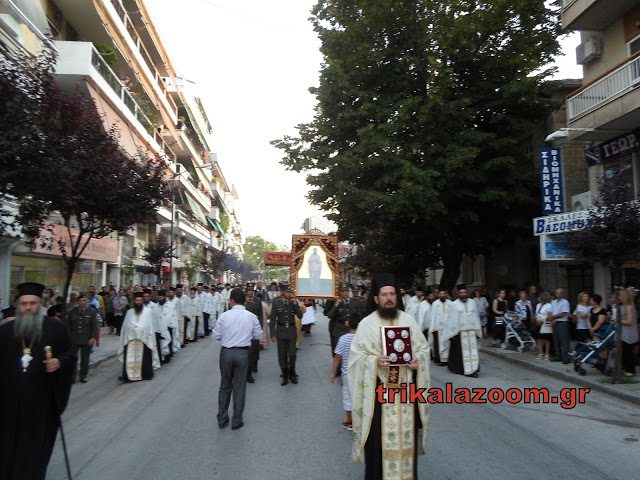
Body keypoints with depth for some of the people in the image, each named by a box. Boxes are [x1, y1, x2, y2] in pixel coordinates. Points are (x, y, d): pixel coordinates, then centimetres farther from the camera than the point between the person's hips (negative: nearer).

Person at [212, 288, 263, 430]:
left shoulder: (224, 316, -7)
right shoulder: (251, 317, -5)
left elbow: (216, 335, -1)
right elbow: (258, 336, 3)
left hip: (226, 352, 0)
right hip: (242, 353, 0)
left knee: (225, 386, 16)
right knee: (239, 387, 10)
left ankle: (222, 418, 26)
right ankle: (236, 421, 19)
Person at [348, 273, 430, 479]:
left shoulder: (409, 320, 6)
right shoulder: (366, 323, -2)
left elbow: (423, 347, 11)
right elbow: (356, 355, -3)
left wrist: (418, 361, -8)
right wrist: (375, 360, -20)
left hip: (406, 388, 3)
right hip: (378, 390, -2)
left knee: (406, 434, 10)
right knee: (379, 437, 2)